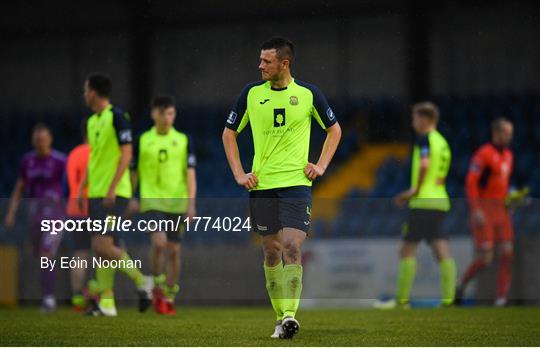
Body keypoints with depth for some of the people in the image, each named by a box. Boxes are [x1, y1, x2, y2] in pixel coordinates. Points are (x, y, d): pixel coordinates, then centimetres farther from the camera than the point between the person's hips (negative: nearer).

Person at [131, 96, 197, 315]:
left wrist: (191, 203, -9)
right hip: (152, 201, -1)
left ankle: (169, 297, 17)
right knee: (159, 242, -21)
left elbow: (190, 174, 2)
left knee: (174, 250, 3)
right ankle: (157, 285, 1)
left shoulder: (184, 141, 5)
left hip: (177, 203, 2)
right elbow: (133, 172, 11)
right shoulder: (142, 140, 4)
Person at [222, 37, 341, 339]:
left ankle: (290, 313, -22)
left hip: (297, 183, -2)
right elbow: (229, 133, 14)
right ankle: (281, 317, 16)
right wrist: (239, 174, 5)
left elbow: (334, 129, 15)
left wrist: (321, 166, 4)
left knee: (291, 246, -16)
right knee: (272, 251, 7)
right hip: (261, 186, 3)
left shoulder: (308, 94, 0)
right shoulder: (251, 93, 4)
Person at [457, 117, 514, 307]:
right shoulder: (483, 153, -12)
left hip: (501, 211, 7)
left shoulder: (508, 155, 14)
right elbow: (471, 183, -17)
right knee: (485, 260, -9)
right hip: (483, 213, -7)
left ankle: (501, 299, -3)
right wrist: (475, 211, -24)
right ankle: (462, 284, 17)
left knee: (508, 255, -5)